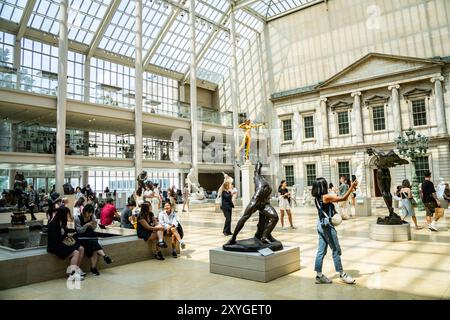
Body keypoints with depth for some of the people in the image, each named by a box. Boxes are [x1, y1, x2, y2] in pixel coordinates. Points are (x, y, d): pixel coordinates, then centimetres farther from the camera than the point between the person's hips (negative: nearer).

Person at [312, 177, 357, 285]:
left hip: (321, 225, 8)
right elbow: (343, 198, -14)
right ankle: (342, 274, 18)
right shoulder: (326, 197, -16)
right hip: (327, 226, -8)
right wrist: (351, 187, -5)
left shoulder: (317, 198, 7)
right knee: (336, 250, 5)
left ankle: (319, 275, 15)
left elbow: (336, 199, 18)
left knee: (321, 251, 11)